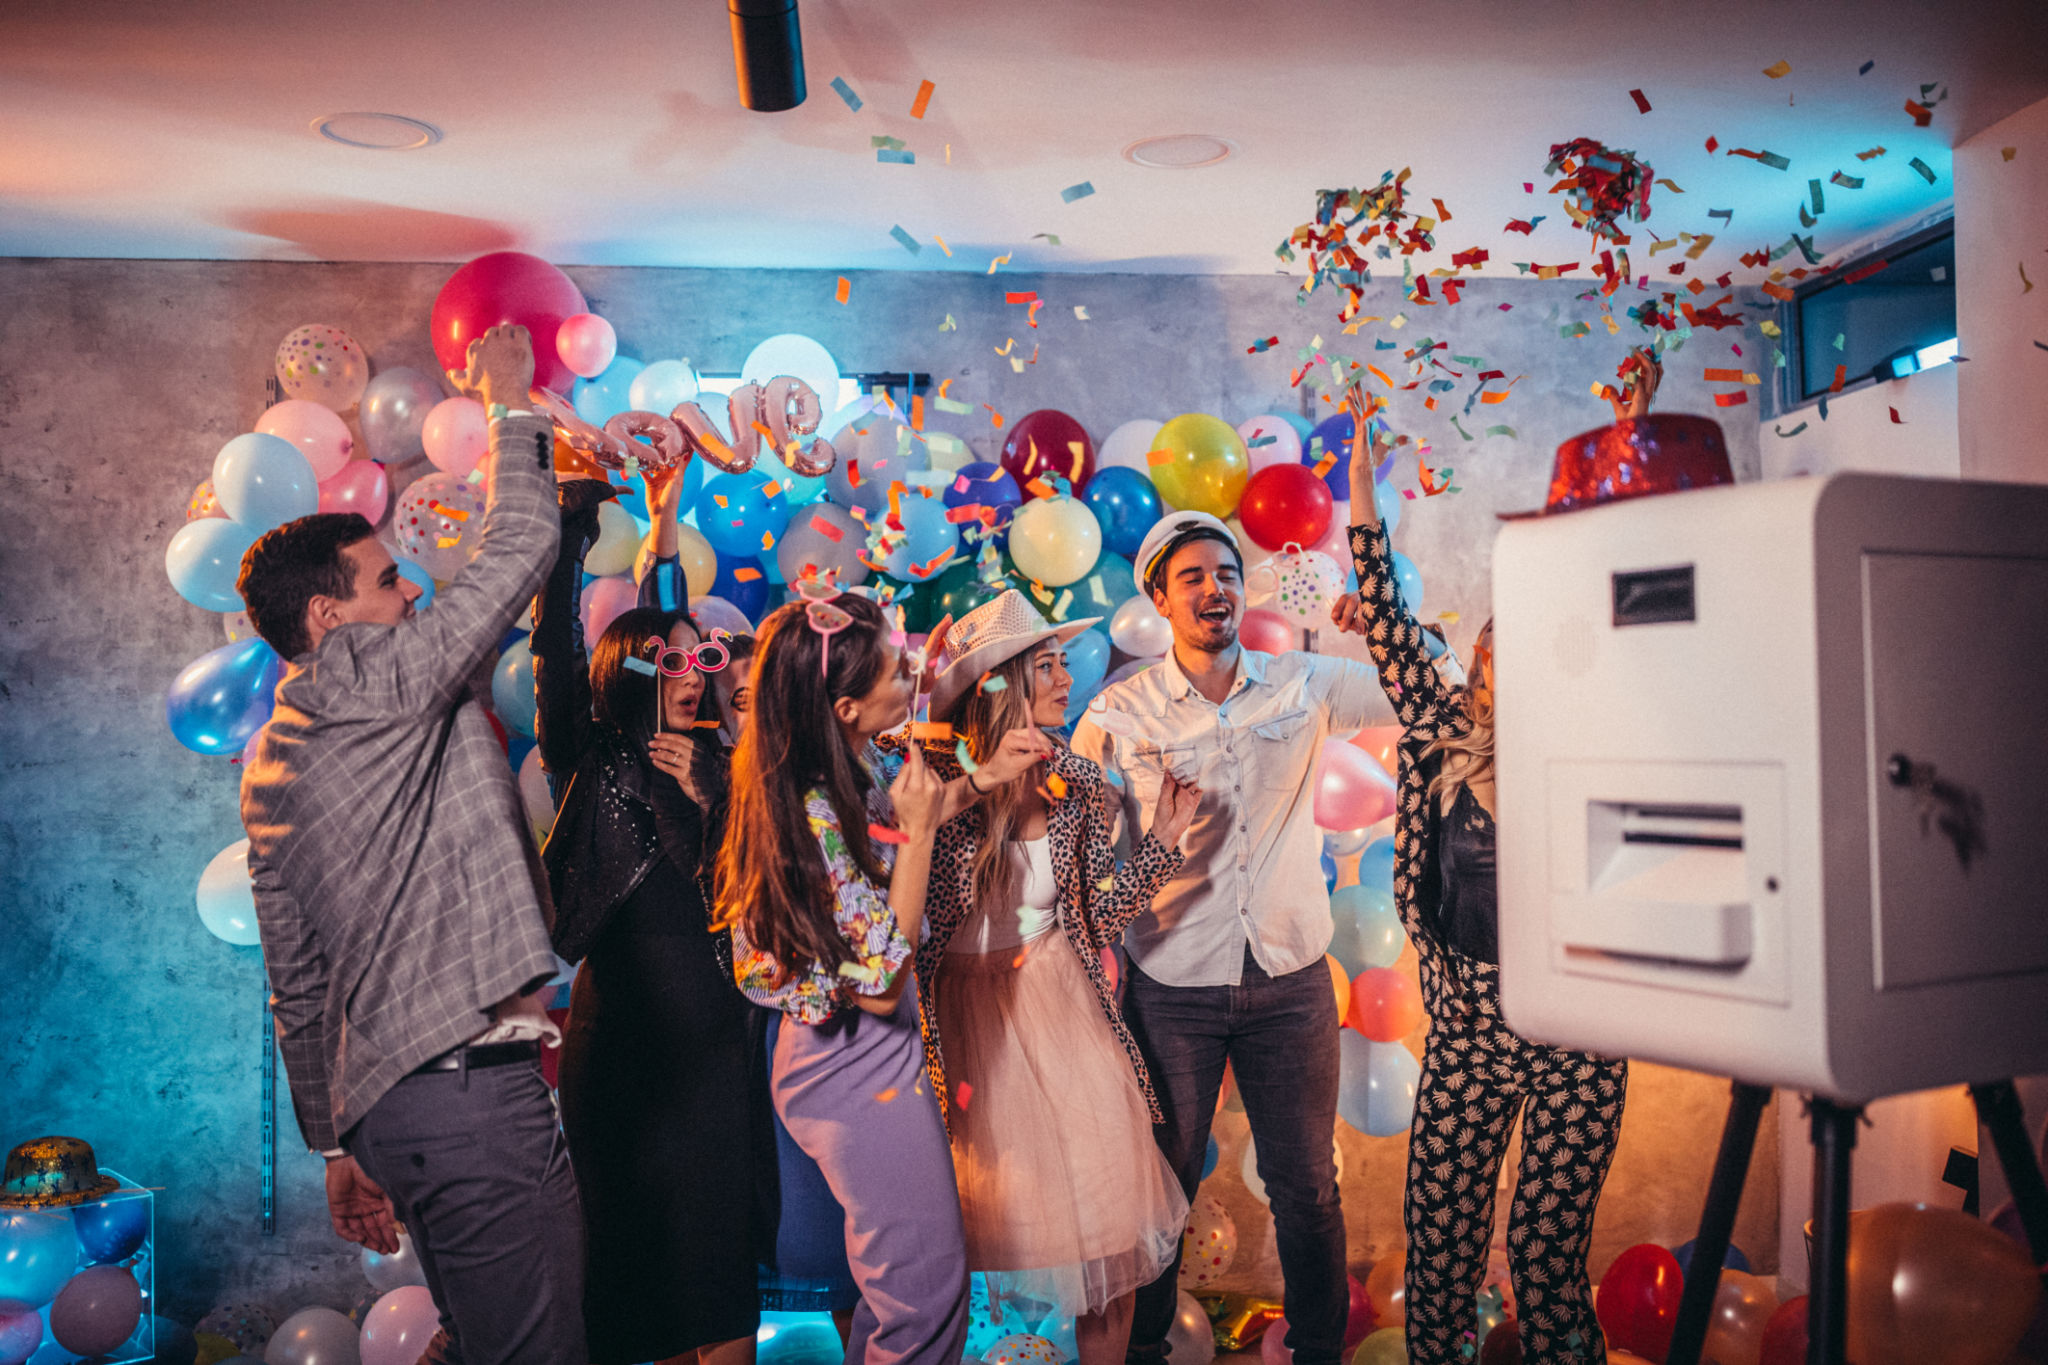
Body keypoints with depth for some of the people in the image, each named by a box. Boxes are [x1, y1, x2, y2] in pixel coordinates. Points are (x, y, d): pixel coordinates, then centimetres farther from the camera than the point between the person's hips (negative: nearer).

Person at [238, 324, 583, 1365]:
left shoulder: (270, 763, 18)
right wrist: (508, 406, 8)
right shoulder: (376, 683, -8)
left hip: (382, 1092, 10)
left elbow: (297, 983, 20)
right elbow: (517, 550, -7)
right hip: (468, 1082, -10)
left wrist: (336, 1142, 24)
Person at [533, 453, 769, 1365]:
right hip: (626, 1042, -4)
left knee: (722, 1254, 9)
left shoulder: (710, 765, 10)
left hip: (716, 1042, 5)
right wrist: (577, 511, -15)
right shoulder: (589, 763, -5)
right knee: (646, 1253, 5)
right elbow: (557, 647, -14)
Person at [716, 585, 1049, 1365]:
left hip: (858, 1060, 10)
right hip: (861, 1074, -9)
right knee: (930, 1293, 5)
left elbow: (890, 823, 20)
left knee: (899, 1274, 26)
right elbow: (880, 985, -26)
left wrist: (980, 778, 6)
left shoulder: (851, 768, -3)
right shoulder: (812, 816, -29)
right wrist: (917, 828, -27)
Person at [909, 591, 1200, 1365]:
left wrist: (1162, 840, -9)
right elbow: (914, 925, -15)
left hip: (1062, 1004, 4)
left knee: (1106, 1202, 3)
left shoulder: (1074, 782, 0)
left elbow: (1100, 910, 2)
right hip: (970, 1010, -3)